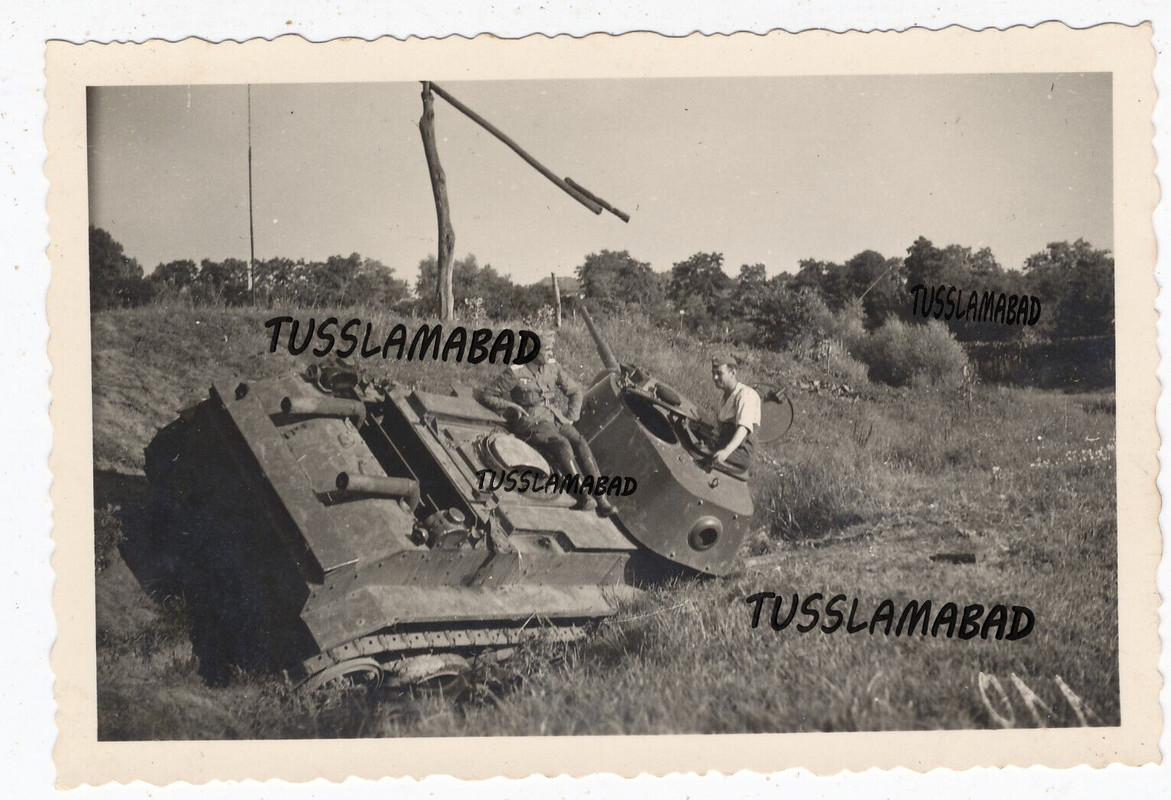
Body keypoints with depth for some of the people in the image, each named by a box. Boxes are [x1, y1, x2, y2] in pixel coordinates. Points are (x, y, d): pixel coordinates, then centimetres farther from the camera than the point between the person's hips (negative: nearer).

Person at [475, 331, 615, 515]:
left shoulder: (553, 367, 12)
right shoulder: (516, 373, -3)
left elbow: (576, 391, 25)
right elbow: (485, 395, -1)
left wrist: (572, 416, 12)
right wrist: (511, 407, -10)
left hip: (555, 417, 5)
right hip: (530, 422, -5)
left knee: (581, 442, -23)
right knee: (562, 444, -33)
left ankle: (601, 499, -28)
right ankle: (583, 496, -40)